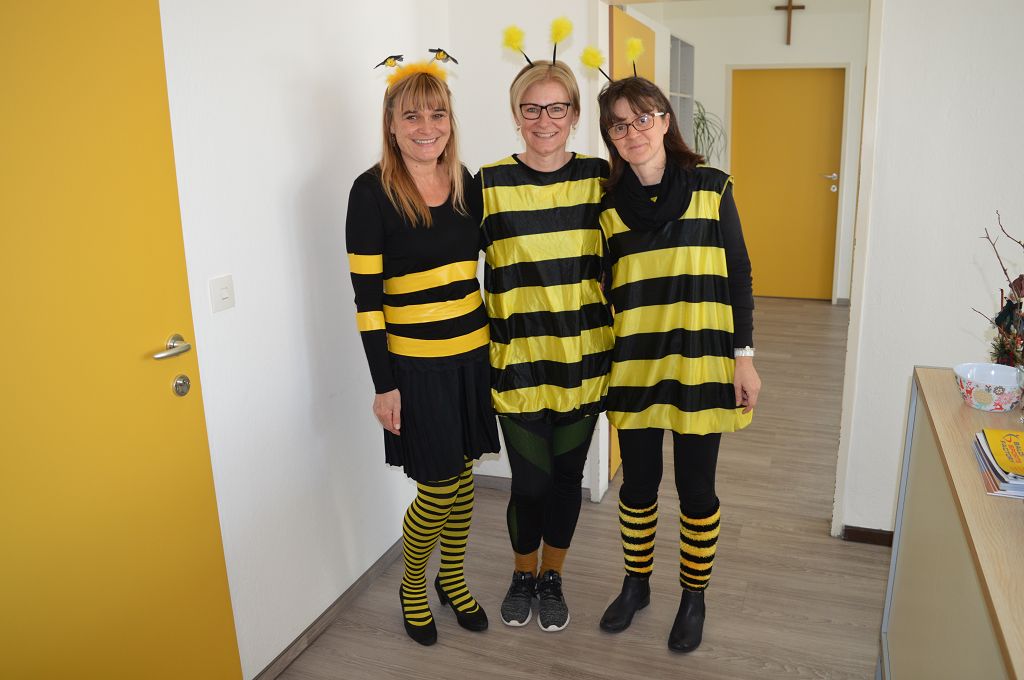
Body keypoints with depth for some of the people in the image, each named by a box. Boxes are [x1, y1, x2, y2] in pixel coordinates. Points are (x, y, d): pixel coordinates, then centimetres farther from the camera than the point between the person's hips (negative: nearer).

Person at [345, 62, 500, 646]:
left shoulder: (465, 182, 4)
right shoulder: (372, 192, -11)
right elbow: (366, 296, -11)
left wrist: (497, 346, 9)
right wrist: (383, 385, -12)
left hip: (473, 353, 5)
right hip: (414, 362, -5)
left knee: (463, 473, 16)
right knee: (438, 487, 2)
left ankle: (452, 578, 39)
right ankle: (412, 587, 31)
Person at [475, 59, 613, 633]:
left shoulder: (598, 177, 1)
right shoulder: (490, 183, -4)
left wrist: (618, 345, 7)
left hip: (584, 358, 2)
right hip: (519, 360, -2)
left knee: (568, 474, 13)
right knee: (531, 481, 4)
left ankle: (553, 577, 38)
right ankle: (523, 574, 35)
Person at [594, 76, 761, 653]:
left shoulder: (712, 188, -2)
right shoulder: (609, 205, 3)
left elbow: (739, 276, -1)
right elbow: (605, 292, 8)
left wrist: (744, 356, -5)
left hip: (701, 366, -2)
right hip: (634, 368, 2)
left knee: (696, 490, 9)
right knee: (638, 485, 14)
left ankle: (694, 597, 31)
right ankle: (636, 584, 37)